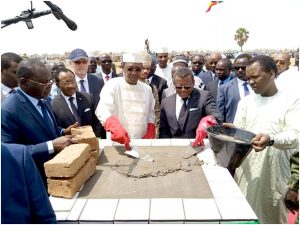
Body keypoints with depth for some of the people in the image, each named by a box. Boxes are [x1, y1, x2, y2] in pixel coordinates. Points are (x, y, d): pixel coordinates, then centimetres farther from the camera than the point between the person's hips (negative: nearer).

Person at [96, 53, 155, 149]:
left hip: (142, 142, 4)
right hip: (118, 143, -3)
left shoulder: (147, 89, 6)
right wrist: (116, 129, -38)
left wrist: (150, 136, -2)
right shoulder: (113, 85, -7)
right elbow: (102, 110, -21)